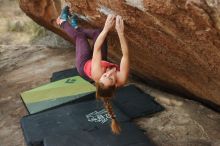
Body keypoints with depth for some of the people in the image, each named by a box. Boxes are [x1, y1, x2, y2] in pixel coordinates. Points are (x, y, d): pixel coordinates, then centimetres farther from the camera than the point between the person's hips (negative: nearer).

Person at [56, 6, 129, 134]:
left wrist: (106, 29, -53)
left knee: (80, 36, 11)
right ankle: (75, 26, 43)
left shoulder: (98, 74, -50)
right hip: (104, 61, 3)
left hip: (84, 65, -3)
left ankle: (63, 22, 48)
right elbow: (126, 54, -48)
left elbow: (96, 49, -49)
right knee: (98, 33, 9)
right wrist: (121, 32, -58)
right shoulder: (122, 79, -46)